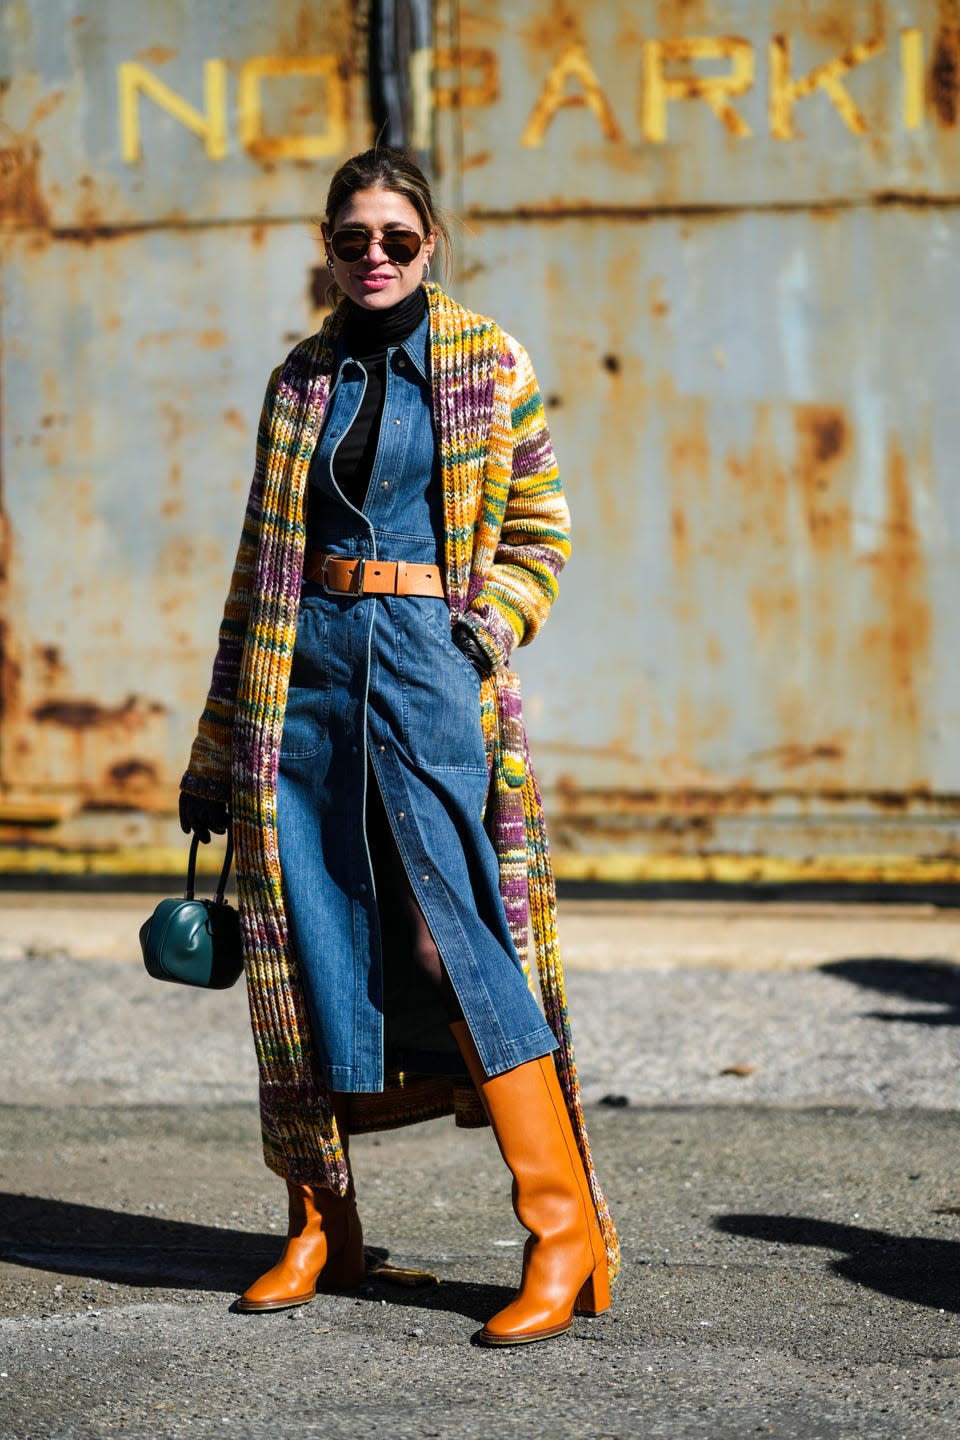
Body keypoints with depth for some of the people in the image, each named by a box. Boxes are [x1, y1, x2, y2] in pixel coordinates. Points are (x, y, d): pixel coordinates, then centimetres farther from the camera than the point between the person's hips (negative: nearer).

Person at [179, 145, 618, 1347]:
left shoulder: (487, 366, 4)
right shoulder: (300, 380, 13)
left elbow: (540, 525, 10)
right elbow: (259, 561, 15)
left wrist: (490, 622, -10)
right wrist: (214, 750, 14)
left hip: (428, 662, -3)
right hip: (305, 663, 4)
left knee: (461, 933, -12)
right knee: (308, 941, 2)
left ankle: (566, 1235, -10)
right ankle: (319, 1224, 15)